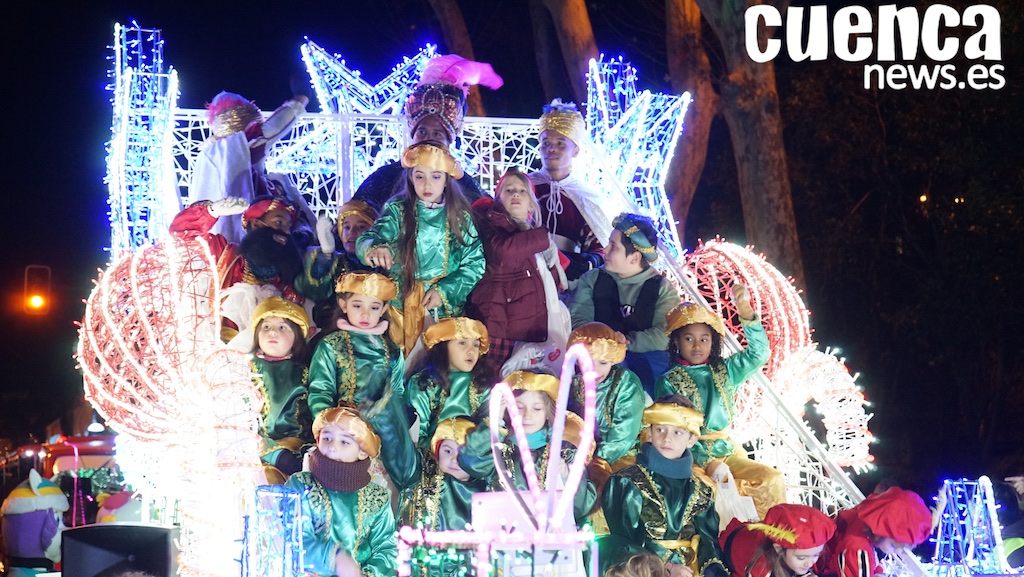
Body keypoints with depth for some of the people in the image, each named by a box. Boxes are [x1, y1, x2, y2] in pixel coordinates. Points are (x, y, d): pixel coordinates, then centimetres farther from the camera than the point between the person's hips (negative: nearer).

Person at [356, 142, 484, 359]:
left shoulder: (460, 216, 1)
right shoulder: (398, 209, -3)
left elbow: (475, 262, -1)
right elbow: (366, 240, -18)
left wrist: (445, 291, -13)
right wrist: (375, 247, -42)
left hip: (448, 307, 1)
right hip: (402, 306, -1)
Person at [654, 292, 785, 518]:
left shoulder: (724, 371, 11)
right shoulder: (668, 382, 1)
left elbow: (758, 353, -6)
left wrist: (745, 309, -20)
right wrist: (707, 462, -20)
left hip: (725, 451, 4)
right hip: (689, 457, -4)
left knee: (772, 479, -15)